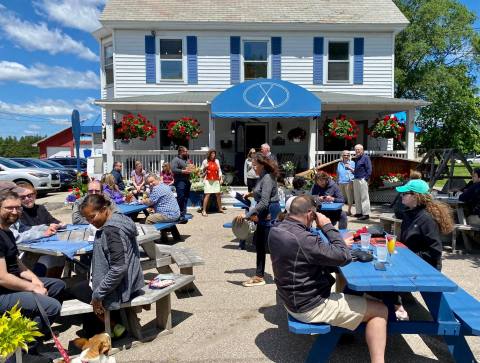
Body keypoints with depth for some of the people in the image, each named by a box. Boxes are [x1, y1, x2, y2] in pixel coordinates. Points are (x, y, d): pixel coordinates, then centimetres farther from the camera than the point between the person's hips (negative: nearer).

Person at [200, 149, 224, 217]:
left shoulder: (217, 161, 12)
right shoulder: (205, 161, 2)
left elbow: (219, 170, 14)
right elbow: (202, 171, 8)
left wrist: (221, 178, 7)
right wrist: (205, 168, -12)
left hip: (216, 180, 4)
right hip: (208, 180, -4)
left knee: (218, 194, 7)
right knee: (207, 195, -11)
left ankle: (220, 209, 22)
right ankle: (204, 211, -8)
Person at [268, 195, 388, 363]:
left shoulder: (276, 230, -3)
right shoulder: (302, 239, -31)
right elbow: (344, 257, -23)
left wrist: (336, 244, 1)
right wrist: (328, 226, -14)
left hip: (292, 299, 9)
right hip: (310, 307, -9)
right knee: (380, 310, 1)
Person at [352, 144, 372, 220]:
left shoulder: (365, 157, -6)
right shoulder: (356, 158, 17)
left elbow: (369, 169, -10)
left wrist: (366, 178, -15)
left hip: (362, 180, -8)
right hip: (356, 180, 8)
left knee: (364, 197, -6)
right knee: (357, 197, 12)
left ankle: (366, 214, -4)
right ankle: (358, 212, 21)